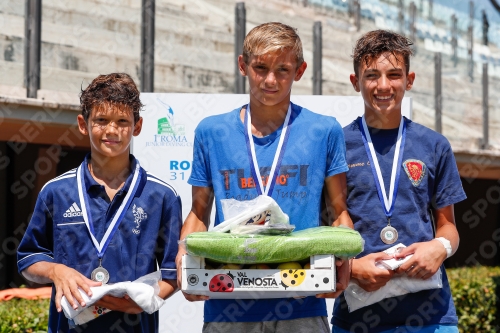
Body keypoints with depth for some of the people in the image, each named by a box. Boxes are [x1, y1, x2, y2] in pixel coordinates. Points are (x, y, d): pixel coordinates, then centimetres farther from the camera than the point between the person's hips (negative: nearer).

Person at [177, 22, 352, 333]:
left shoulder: (324, 131, 3)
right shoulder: (211, 132, 6)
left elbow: (339, 213, 7)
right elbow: (199, 214, 12)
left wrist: (342, 259, -11)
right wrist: (184, 256, -6)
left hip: (302, 308, -1)